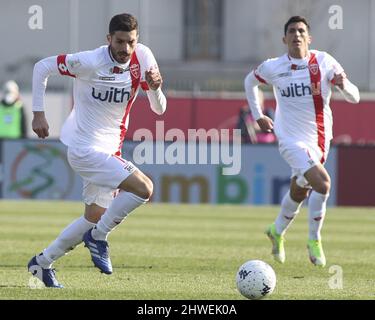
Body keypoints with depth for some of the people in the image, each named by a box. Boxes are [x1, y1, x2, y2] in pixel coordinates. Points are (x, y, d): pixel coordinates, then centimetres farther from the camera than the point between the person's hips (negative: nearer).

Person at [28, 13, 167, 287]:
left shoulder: (143, 57, -5)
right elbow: (42, 67, -6)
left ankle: (43, 262, 31)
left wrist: (155, 88, -21)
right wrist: (38, 114, -8)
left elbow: (159, 109, 1)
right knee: (144, 188, -21)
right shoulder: (90, 62, -19)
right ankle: (99, 237, -3)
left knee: (95, 217, 17)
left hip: (109, 150, 8)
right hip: (85, 149, -8)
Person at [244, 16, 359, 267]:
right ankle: (314, 240, -7)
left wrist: (343, 85, -30)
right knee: (322, 182, -23)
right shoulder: (272, 68, -6)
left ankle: (277, 232, 46)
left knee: (299, 192, 18)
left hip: (320, 140, 3)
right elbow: (250, 81, 17)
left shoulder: (324, 62, -6)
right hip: (291, 139, -3)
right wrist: (258, 115, 14)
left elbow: (354, 98, -8)